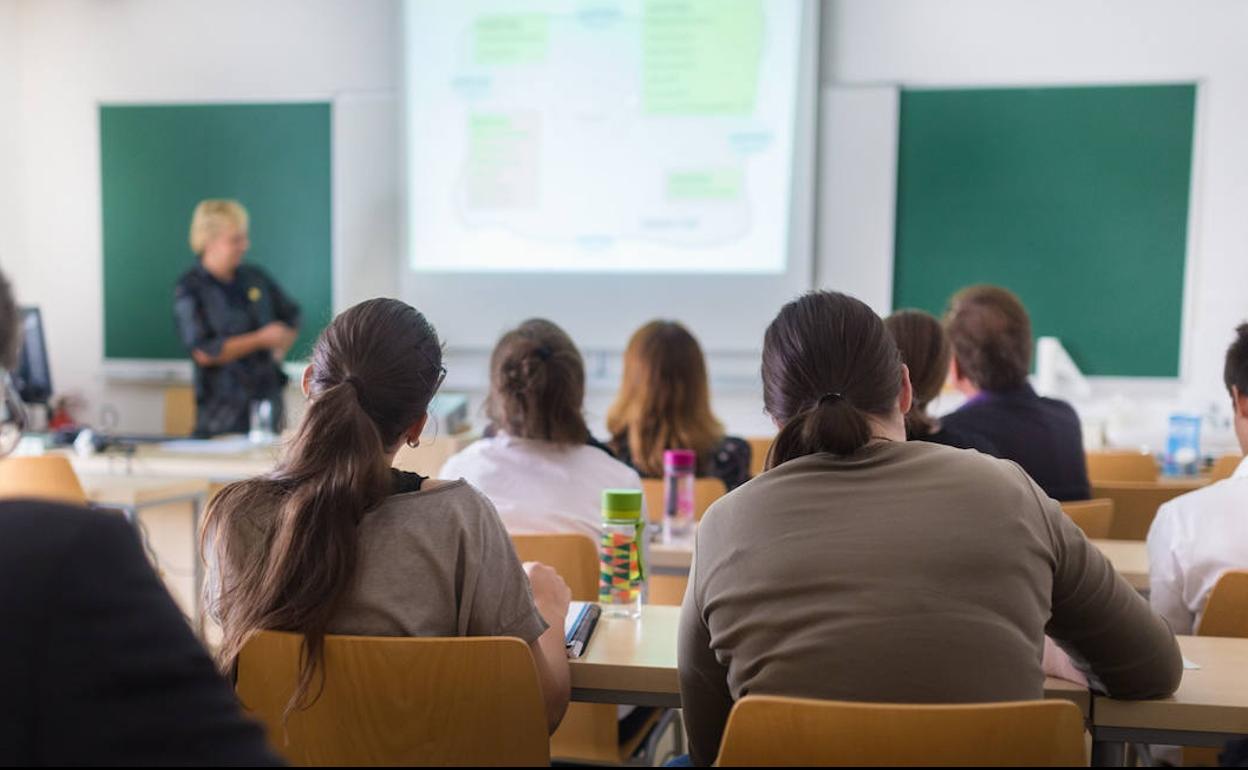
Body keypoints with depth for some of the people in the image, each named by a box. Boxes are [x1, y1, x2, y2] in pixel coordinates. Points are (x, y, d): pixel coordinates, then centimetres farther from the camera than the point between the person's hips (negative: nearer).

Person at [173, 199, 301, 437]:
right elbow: (204, 353, -15)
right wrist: (261, 339, -12)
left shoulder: (255, 277, 10)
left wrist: (279, 349, 5)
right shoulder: (189, 290, -5)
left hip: (269, 401, 5)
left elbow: (291, 317, 23)